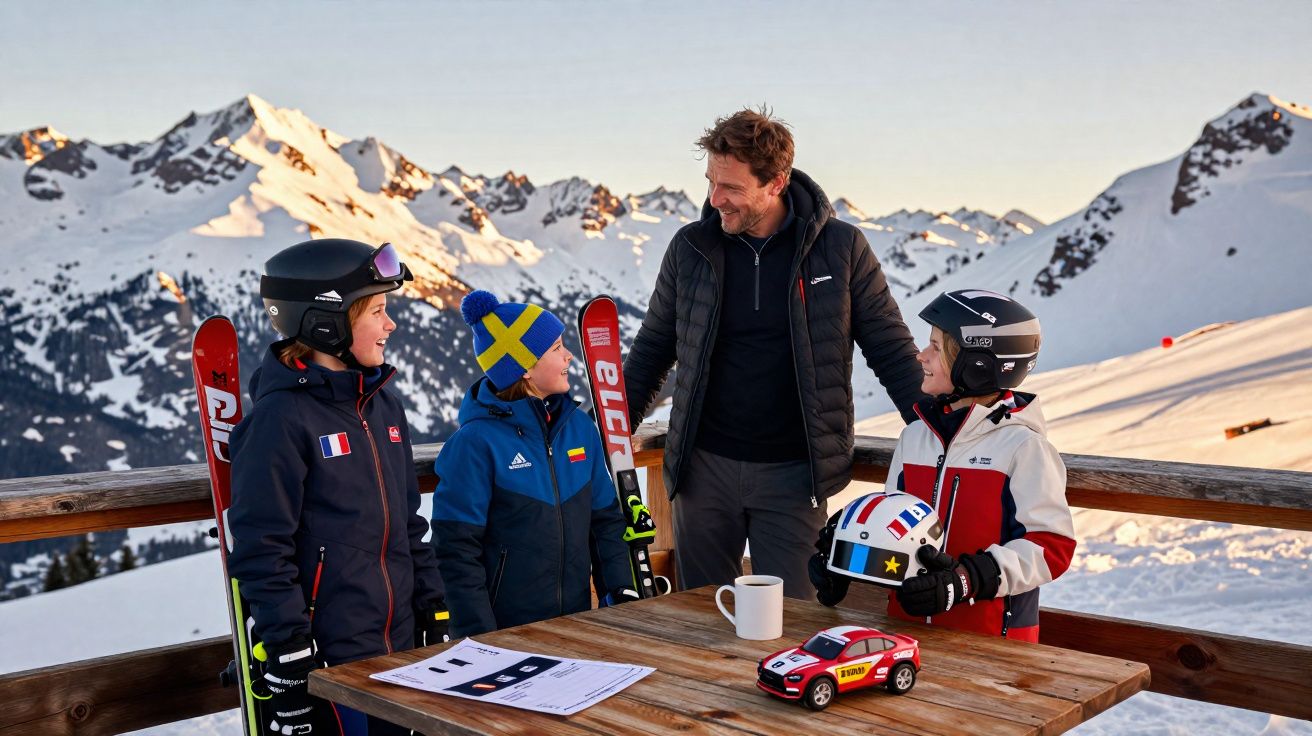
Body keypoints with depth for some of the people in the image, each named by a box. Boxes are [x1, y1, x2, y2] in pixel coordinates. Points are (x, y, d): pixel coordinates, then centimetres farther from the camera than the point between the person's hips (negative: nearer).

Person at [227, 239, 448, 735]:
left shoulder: (383, 405, 9)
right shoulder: (281, 418, -14)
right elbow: (262, 550, -15)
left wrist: (434, 615, 14)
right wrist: (288, 662, -16)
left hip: (400, 647, 7)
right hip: (328, 659, -7)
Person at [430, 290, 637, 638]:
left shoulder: (580, 426, 4)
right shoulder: (476, 442, -14)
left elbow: (606, 518, 11)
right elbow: (456, 550, -13)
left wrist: (622, 591, 2)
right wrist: (481, 639, -14)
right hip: (504, 630, -5)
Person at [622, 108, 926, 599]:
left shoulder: (841, 248, -5)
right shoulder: (690, 248, 1)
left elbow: (892, 351, 0)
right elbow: (652, 350, 11)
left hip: (794, 472, -2)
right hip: (705, 466, 3)